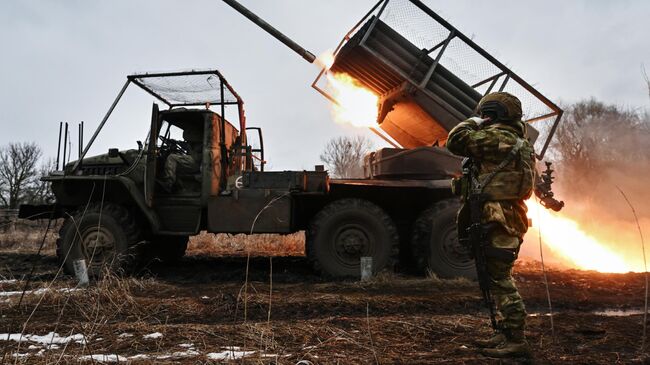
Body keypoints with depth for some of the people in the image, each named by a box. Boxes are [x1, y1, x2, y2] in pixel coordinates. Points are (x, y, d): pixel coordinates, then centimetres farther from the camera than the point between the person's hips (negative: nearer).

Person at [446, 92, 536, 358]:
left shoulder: (497, 136, -12)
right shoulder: (517, 141, 20)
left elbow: (456, 141, -15)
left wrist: (474, 122, 0)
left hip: (498, 220, -10)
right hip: (509, 216, 10)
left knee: (499, 278, -7)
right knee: (499, 277, 15)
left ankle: (515, 339, -3)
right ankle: (506, 333, 23)